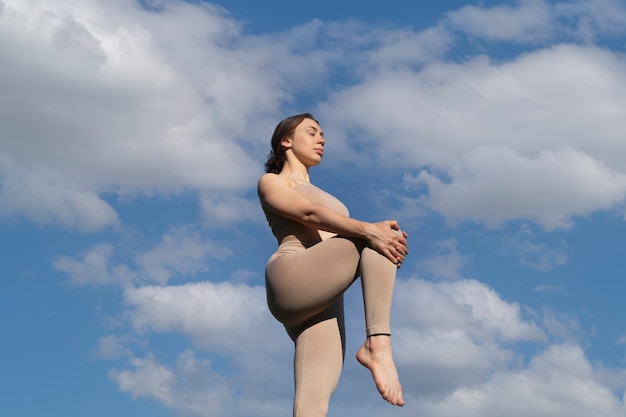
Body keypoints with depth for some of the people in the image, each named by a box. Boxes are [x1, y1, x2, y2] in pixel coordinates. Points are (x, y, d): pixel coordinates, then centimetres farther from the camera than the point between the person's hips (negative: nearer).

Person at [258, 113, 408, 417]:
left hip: (323, 300, 5)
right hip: (290, 281, -5)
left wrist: (388, 241, -6)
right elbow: (310, 215, -6)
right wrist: (367, 230, -23)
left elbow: (349, 232, 17)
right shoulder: (271, 182, 15)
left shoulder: (322, 196, 36)